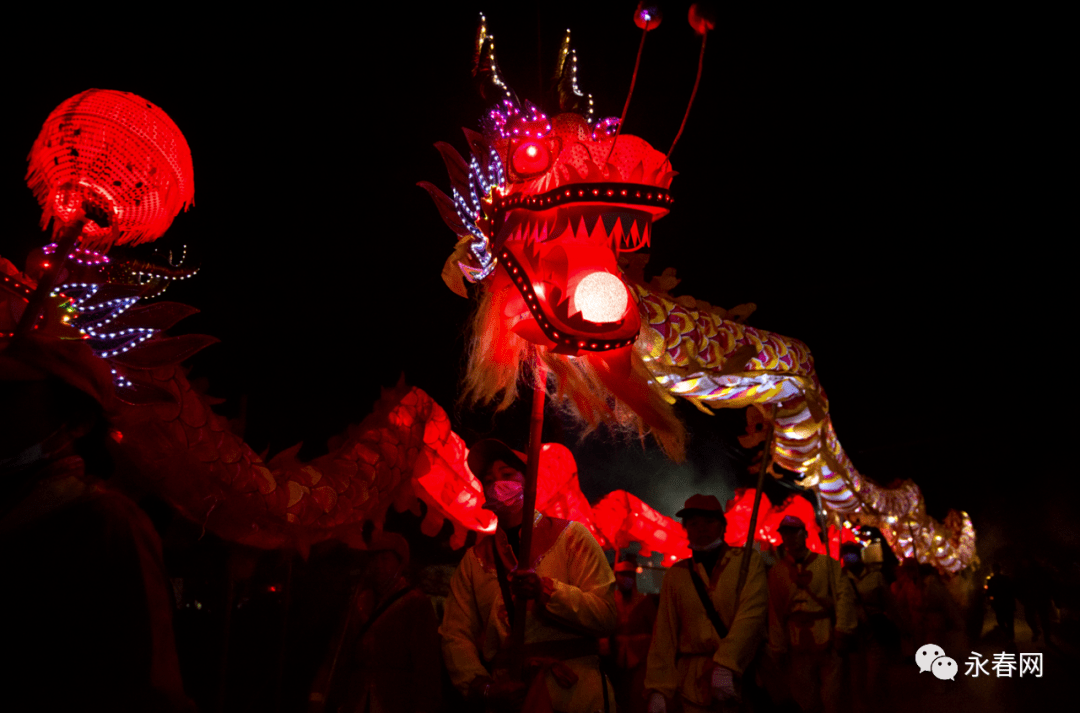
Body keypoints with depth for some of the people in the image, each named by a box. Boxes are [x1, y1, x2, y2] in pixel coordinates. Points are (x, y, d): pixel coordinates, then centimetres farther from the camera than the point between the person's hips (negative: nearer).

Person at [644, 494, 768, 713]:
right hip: (695, 683, 1)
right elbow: (665, 634, 3)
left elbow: (752, 613, -14)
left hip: (742, 674, -1)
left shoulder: (747, 560, 0)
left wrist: (726, 665, -25)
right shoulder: (676, 574, 6)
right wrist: (658, 688, -6)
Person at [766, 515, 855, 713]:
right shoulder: (777, 571, 3)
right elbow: (775, 612, 4)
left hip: (828, 645, -1)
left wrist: (842, 632, -14)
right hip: (798, 650, 1)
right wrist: (778, 650, 3)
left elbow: (844, 595, -5)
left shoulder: (827, 563, 1)